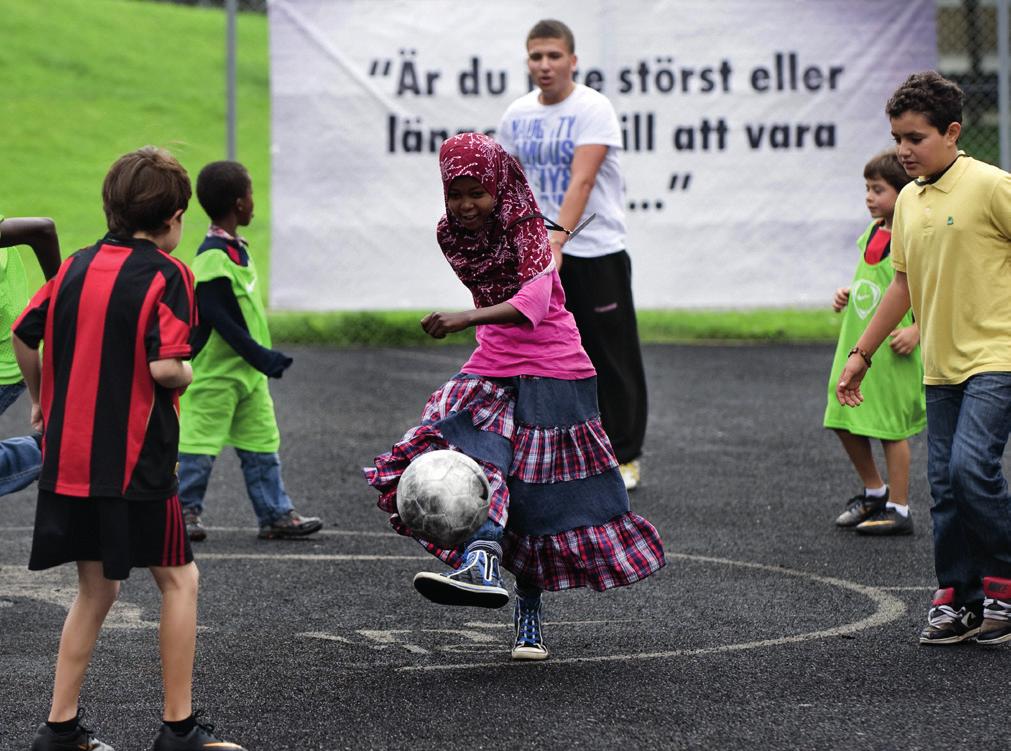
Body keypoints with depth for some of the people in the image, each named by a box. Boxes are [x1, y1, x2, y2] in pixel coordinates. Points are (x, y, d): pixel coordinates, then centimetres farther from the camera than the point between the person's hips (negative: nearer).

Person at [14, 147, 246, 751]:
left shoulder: (78, 266, 8)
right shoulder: (167, 275, -10)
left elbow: (25, 335, 13)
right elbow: (163, 366, -21)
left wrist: (43, 401, 28)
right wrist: (187, 374, 2)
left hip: (68, 455, 6)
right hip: (136, 461, -6)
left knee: (96, 589, 16)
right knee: (178, 579, 7)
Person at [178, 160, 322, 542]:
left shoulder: (237, 250, 10)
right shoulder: (212, 259, -20)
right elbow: (220, 320, -24)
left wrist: (264, 356, 17)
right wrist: (261, 356, -24)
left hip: (248, 371, 9)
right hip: (215, 372, -9)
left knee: (262, 443, 10)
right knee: (200, 443, 0)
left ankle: (276, 514, 14)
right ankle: (186, 511, 10)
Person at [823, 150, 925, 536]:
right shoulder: (872, 233, 11)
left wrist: (917, 330, -21)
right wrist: (847, 293, 7)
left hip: (892, 350, -8)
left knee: (891, 428, -2)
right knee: (844, 422, 10)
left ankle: (898, 509, 8)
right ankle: (874, 492, 29)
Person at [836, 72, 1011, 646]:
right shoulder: (909, 201, 12)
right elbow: (905, 283, 22)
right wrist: (861, 353, 22)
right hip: (942, 365, 7)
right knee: (945, 482, 4)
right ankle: (958, 599, 12)